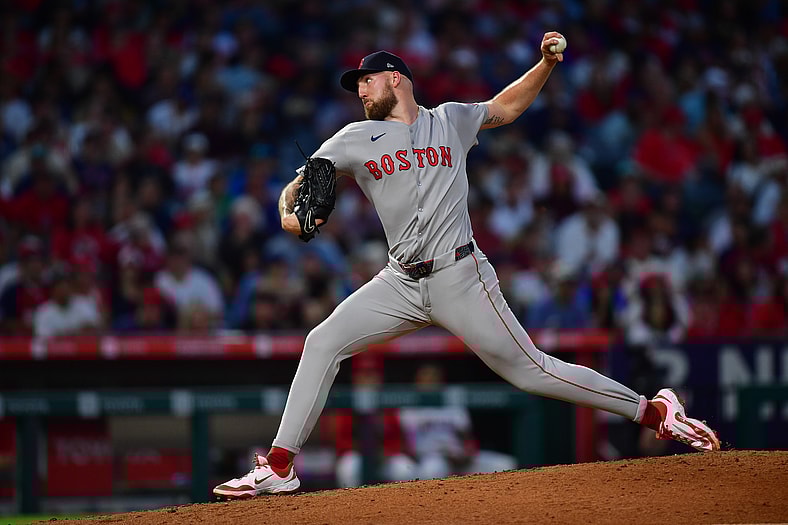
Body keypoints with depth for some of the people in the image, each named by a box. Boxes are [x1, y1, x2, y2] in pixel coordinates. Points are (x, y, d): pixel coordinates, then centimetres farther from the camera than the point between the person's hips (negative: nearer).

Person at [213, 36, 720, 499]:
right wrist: (289, 210, -22)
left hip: (460, 278, -3)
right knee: (323, 342, -10)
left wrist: (547, 64, 8)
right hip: (401, 283, 3)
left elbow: (507, 107, 24)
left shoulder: (450, 121, 7)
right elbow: (298, 184, 2)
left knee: (530, 370, -6)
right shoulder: (357, 139, 7)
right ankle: (279, 468, -6)